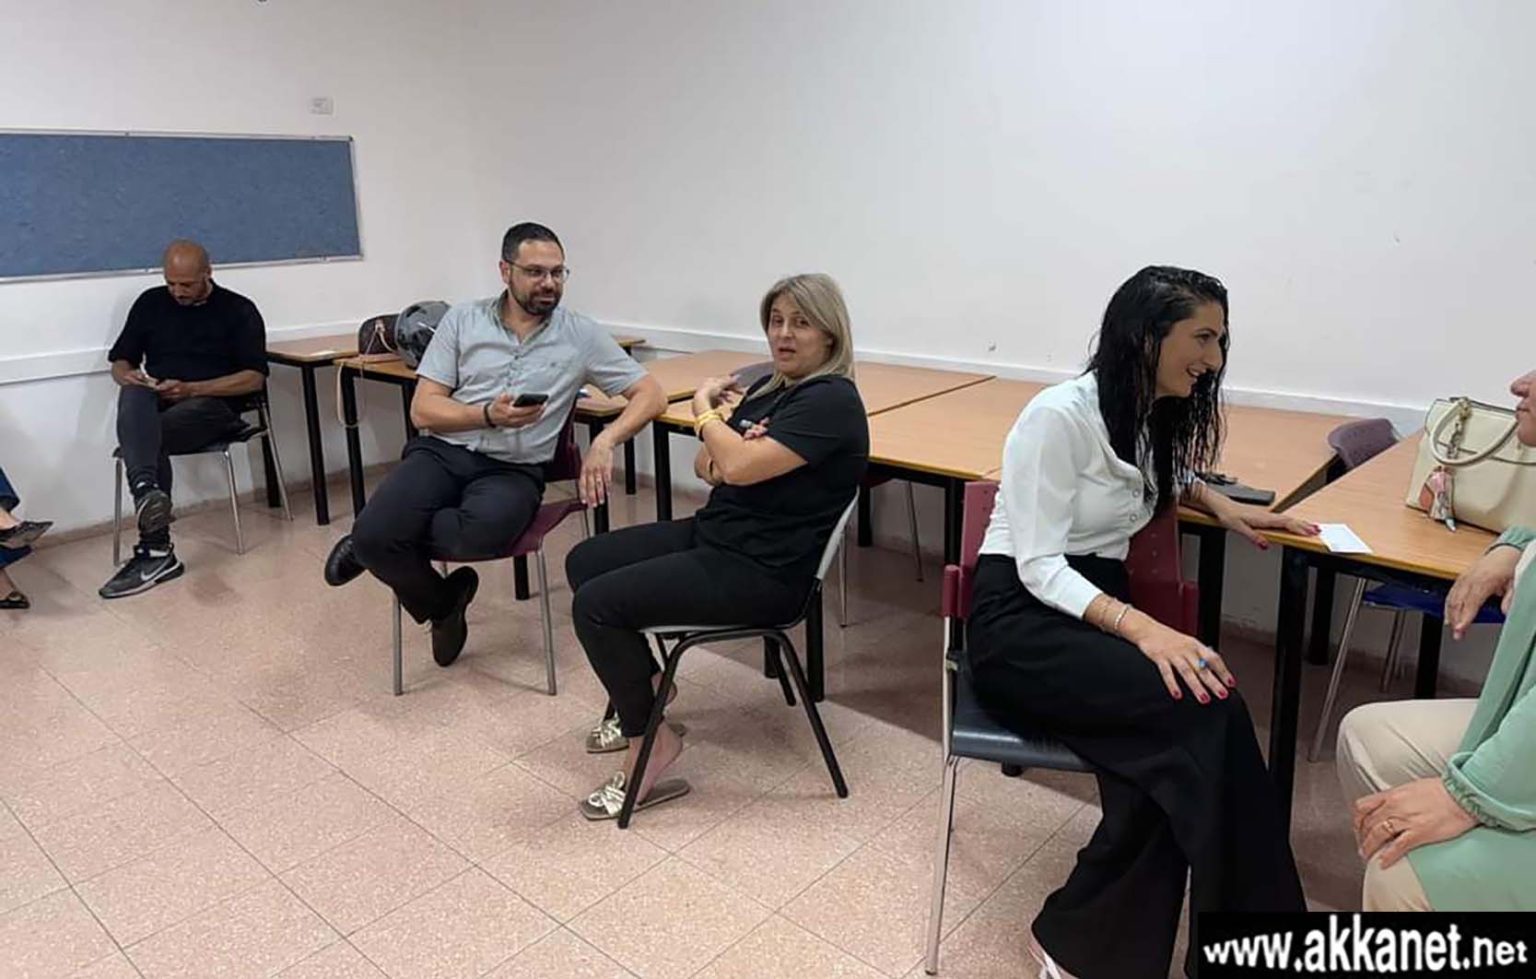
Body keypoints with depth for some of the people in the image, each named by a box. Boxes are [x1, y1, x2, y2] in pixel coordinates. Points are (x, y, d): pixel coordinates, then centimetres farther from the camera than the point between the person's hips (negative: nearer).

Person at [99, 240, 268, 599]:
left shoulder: (238, 310, 5)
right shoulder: (150, 303, 16)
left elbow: (255, 378, -4)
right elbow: (119, 362, 19)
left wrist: (191, 388, -15)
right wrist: (128, 375, -7)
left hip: (211, 404, -3)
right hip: (154, 403, 3)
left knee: (147, 437, -33)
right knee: (133, 395, -34)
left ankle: (152, 550, -34)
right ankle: (147, 493, -58)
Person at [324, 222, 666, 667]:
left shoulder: (581, 334, 5)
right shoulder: (462, 319, 8)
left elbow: (651, 394, 3)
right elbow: (423, 410, 4)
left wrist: (605, 440, -15)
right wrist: (488, 416, -15)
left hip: (514, 469, -1)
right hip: (443, 452, 2)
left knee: (482, 531, -38)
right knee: (374, 532, -28)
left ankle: (374, 541, -4)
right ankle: (443, 604, 5)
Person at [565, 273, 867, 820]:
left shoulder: (831, 400, -17)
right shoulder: (770, 388, 11)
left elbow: (741, 467, -26)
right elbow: (707, 468, 14)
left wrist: (704, 410, -7)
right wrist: (723, 422, -9)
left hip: (761, 570, -10)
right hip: (713, 531, 10)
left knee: (595, 603, -17)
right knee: (584, 562, 11)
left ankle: (649, 743, 0)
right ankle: (641, 688, 23)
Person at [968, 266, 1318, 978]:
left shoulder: (1154, 415, 11)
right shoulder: (1060, 415, -14)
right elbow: (1038, 565, -19)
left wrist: (1222, 507, 15)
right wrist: (1142, 628, -33)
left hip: (1099, 610, 7)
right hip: (1021, 622, -7)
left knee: (1166, 762, -26)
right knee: (1202, 708, -30)